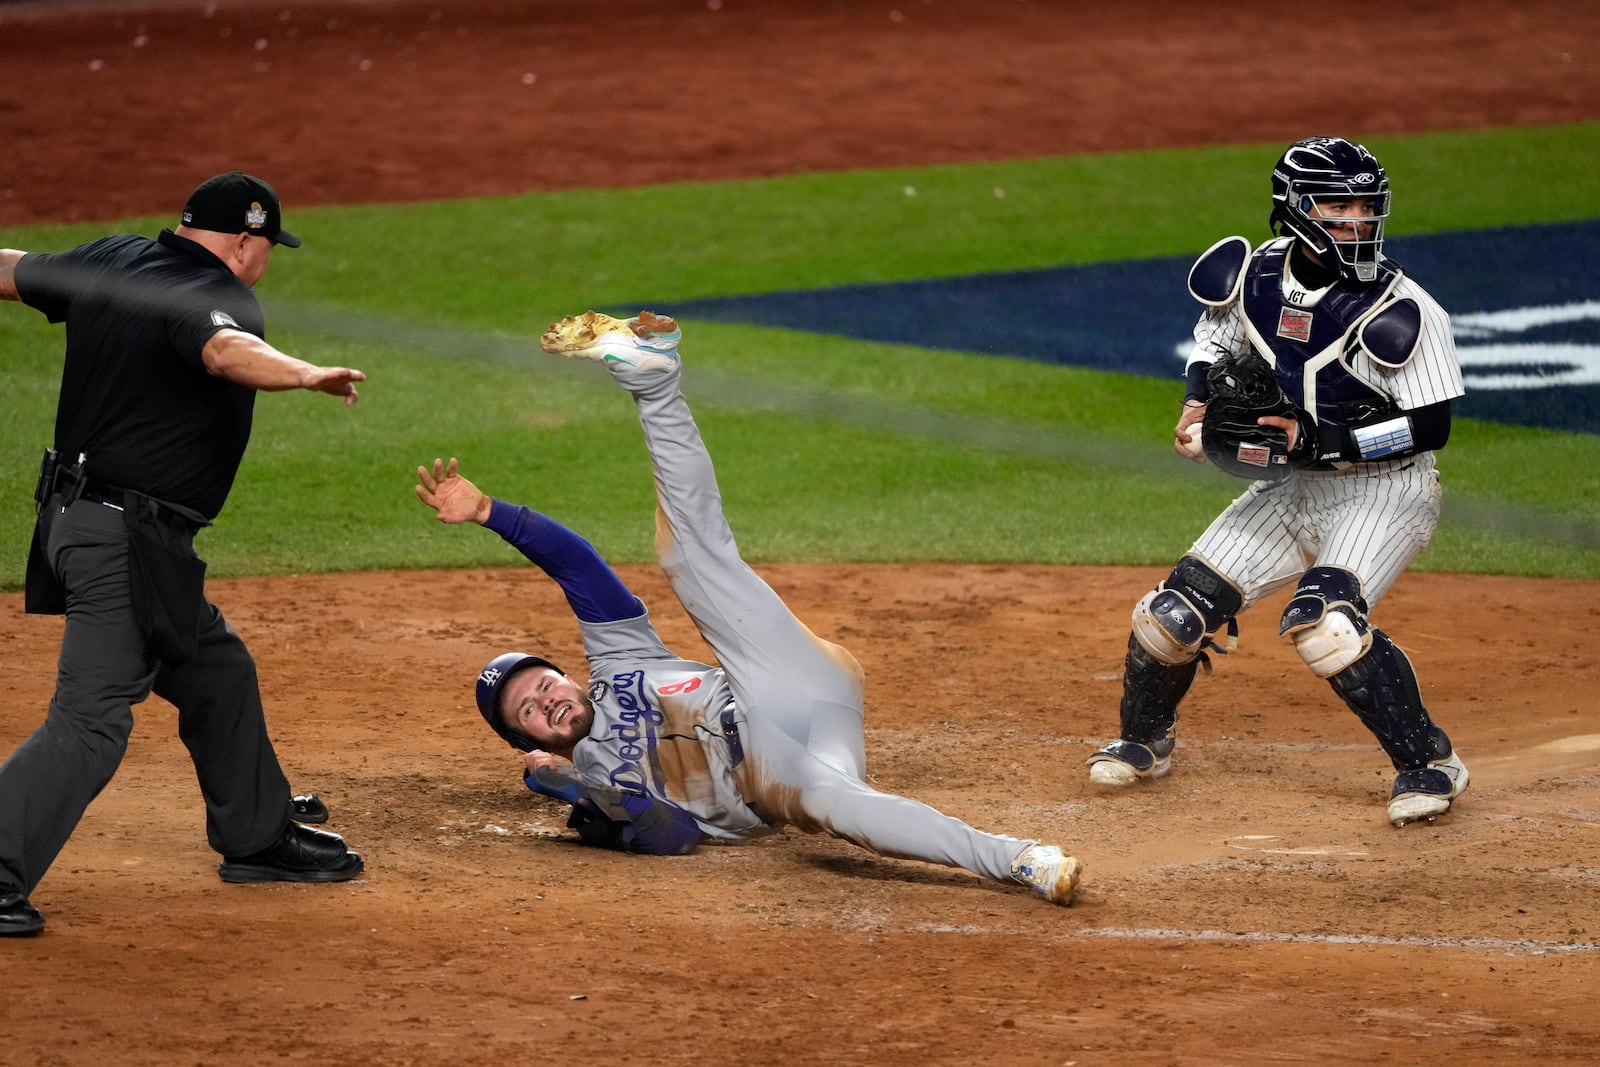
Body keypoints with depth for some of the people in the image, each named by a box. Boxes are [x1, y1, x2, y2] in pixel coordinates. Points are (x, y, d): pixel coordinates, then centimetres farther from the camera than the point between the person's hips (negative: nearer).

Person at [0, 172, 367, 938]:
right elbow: (226, 351, -40)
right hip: (129, 541, -10)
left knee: (216, 672, 23)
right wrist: (305, 376, -54)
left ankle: (258, 837, 37)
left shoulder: (110, 263, 9)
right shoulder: (219, 297, -16)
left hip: (76, 518, 10)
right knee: (91, 720, -11)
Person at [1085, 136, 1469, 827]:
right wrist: (1200, 401, -1)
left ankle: (1429, 763, -15)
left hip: (1384, 491, -6)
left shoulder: (1398, 312, -21)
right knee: (1178, 612, 1)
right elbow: (1216, 339, 18)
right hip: (1292, 487, 6)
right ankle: (1144, 740, 31)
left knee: (1324, 621, -30)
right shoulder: (1256, 275, -4)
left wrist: (1319, 441, -28)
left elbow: (1431, 427, -21)